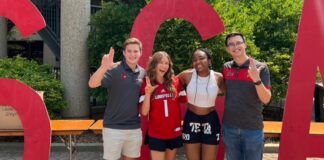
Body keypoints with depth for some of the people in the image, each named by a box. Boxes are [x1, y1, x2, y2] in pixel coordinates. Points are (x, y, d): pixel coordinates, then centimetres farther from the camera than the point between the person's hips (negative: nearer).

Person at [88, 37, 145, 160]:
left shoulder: (142, 73, 5)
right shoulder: (114, 70, -11)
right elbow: (92, 84, -26)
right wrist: (103, 67, -41)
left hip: (135, 128, 5)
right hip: (113, 127, -4)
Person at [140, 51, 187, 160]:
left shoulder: (175, 82, -1)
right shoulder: (147, 85, -5)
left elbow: (185, 101, 9)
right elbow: (144, 112, -12)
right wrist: (147, 93, -21)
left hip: (175, 133, 2)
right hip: (156, 134, -2)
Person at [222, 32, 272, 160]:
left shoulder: (261, 68, -7)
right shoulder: (226, 68, 2)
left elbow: (266, 99, -12)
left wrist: (257, 80, -26)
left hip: (253, 128, -3)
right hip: (229, 128, 3)